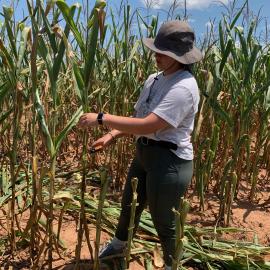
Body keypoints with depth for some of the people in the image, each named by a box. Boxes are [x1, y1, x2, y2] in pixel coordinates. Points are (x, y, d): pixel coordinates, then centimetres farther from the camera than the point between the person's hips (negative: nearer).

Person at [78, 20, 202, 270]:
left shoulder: (183, 87, -24)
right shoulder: (154, 79, 5)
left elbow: (147, 126, -30)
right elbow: (139, 117, 10)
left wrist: (101, 118, -26)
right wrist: (112, 135, -3)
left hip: (169, 162, -9)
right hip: (145, 154, 9)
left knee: (163, 222, 11)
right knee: (129, 205, 27)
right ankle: (118, 245, 57)